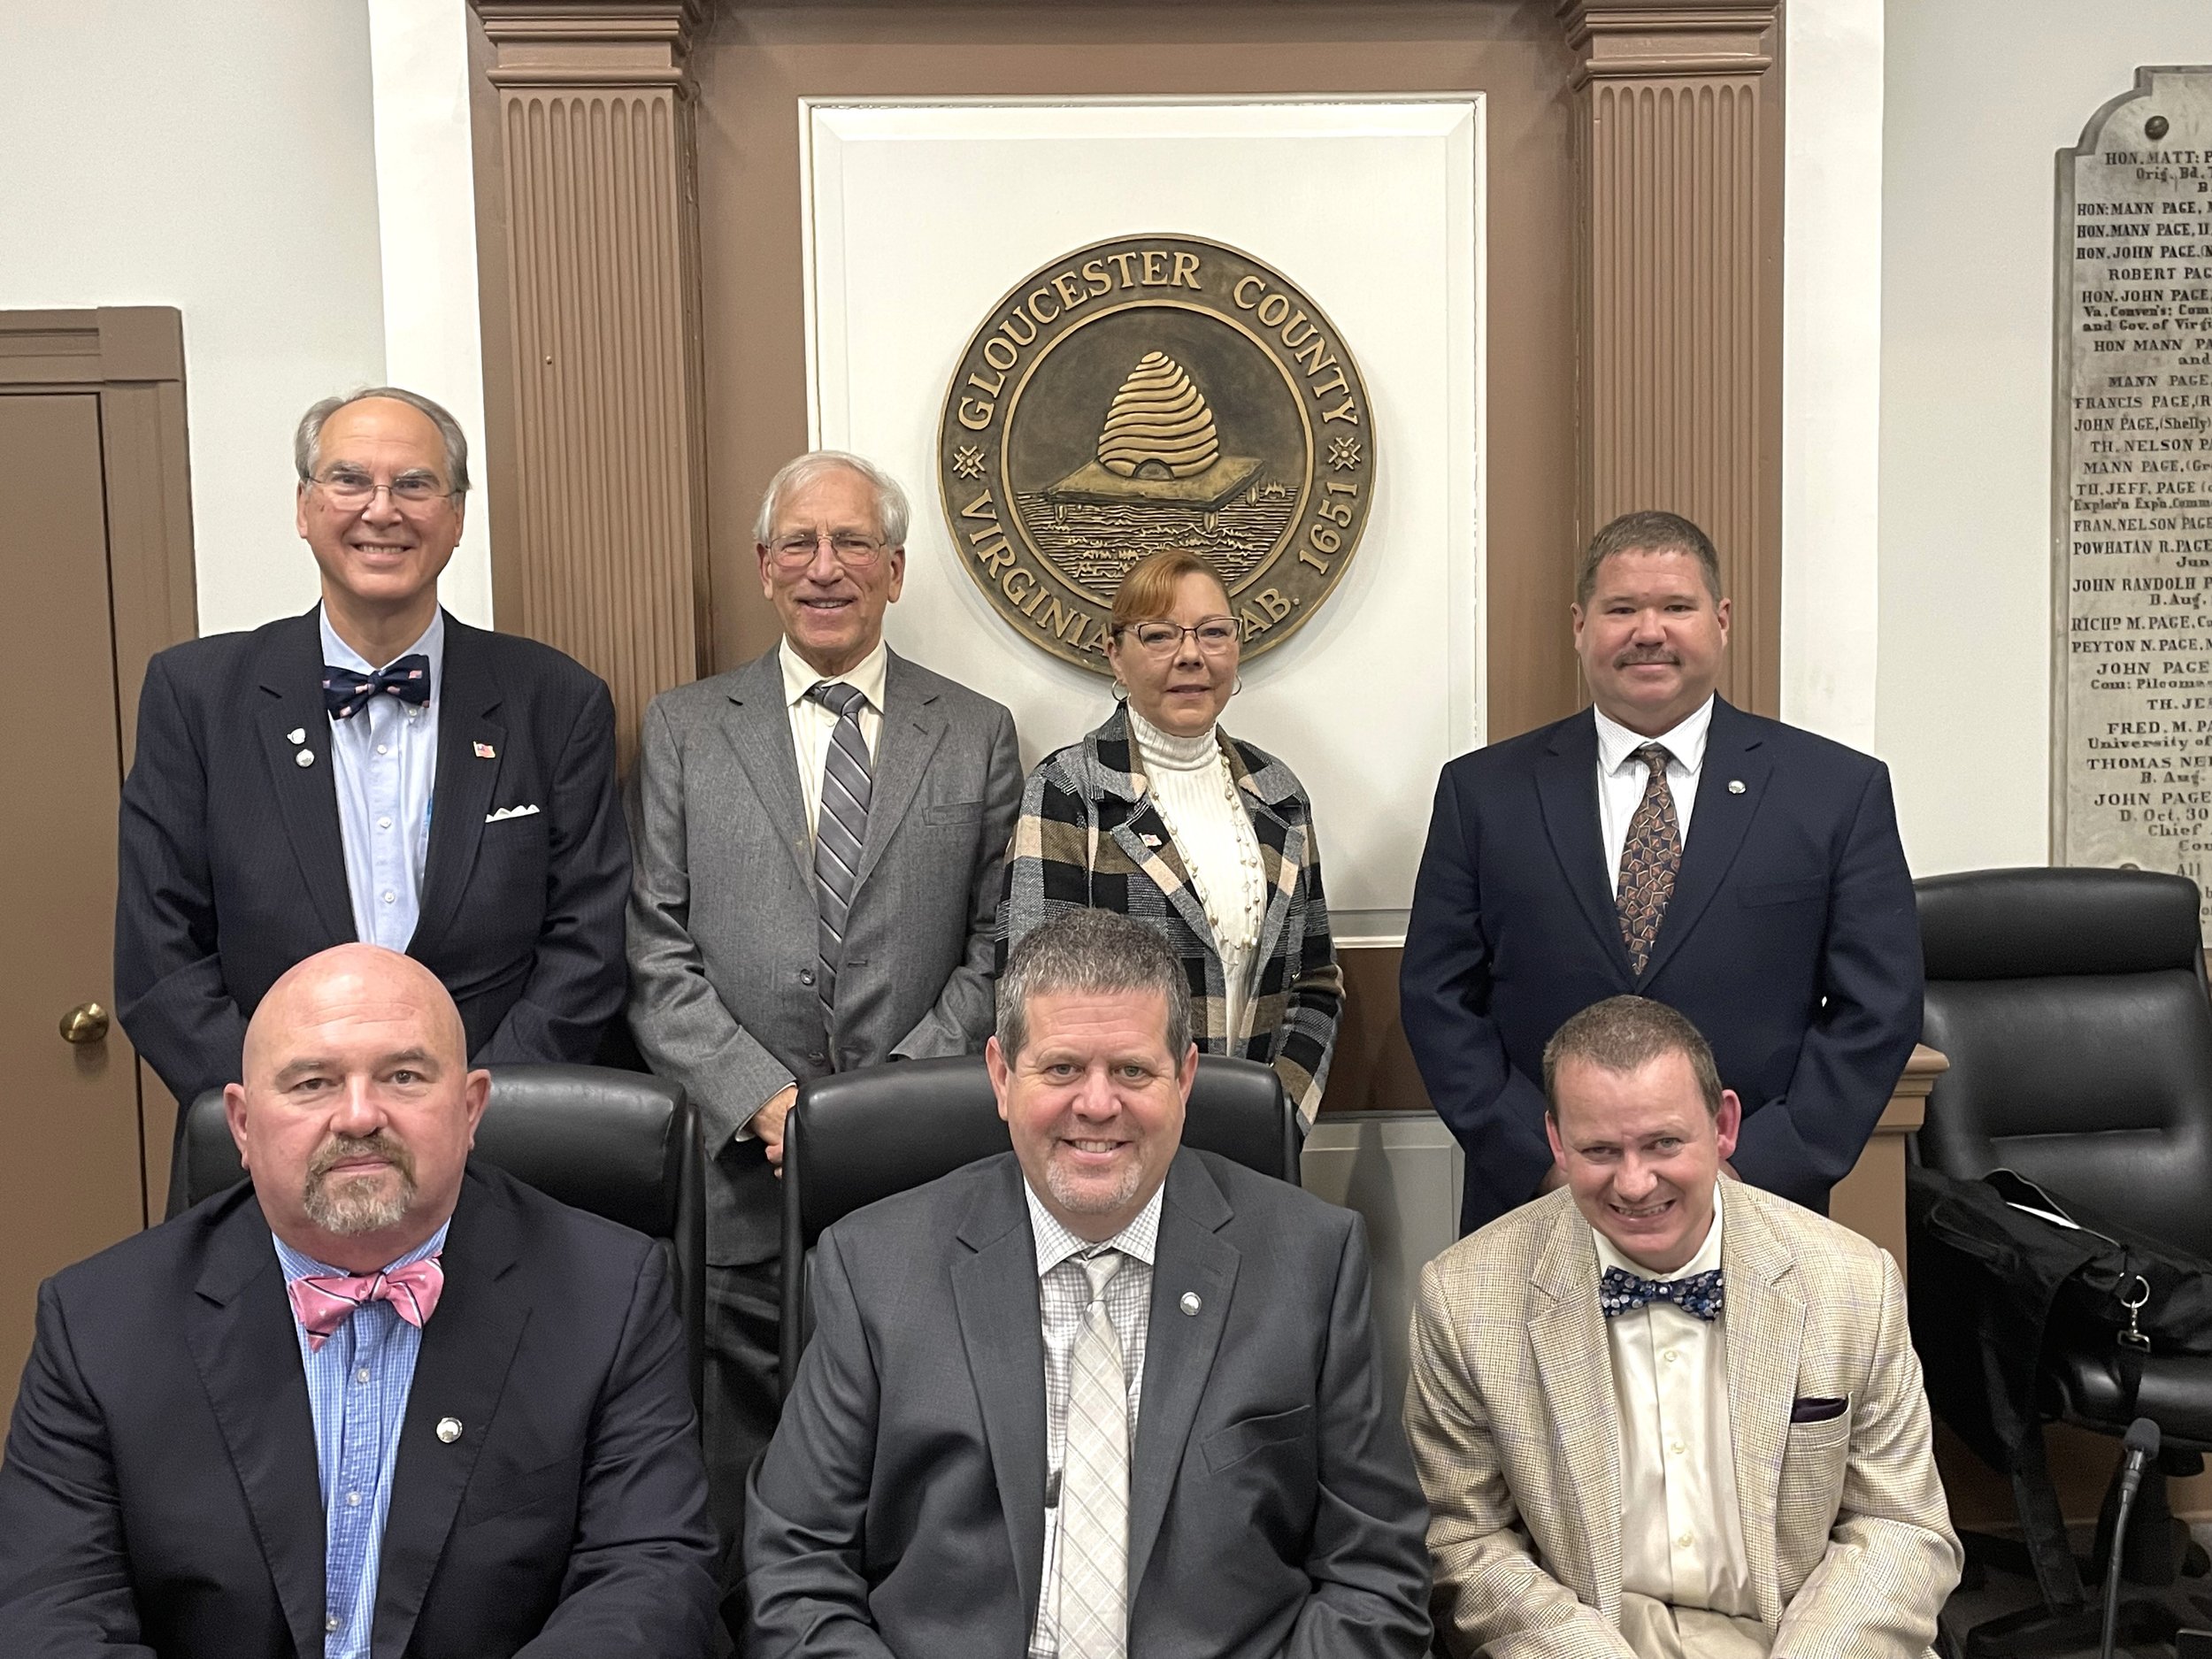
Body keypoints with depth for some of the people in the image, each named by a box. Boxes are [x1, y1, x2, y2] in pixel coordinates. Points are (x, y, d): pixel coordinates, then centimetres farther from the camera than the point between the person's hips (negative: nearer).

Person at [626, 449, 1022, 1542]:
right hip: (739, 1171, 0)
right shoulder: (684, 730, 9)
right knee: (745, 1483, 6)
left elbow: (995, 953, 4)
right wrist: (765, 1103, -10)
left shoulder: (978, 736, 9)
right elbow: (659, 958, 3)